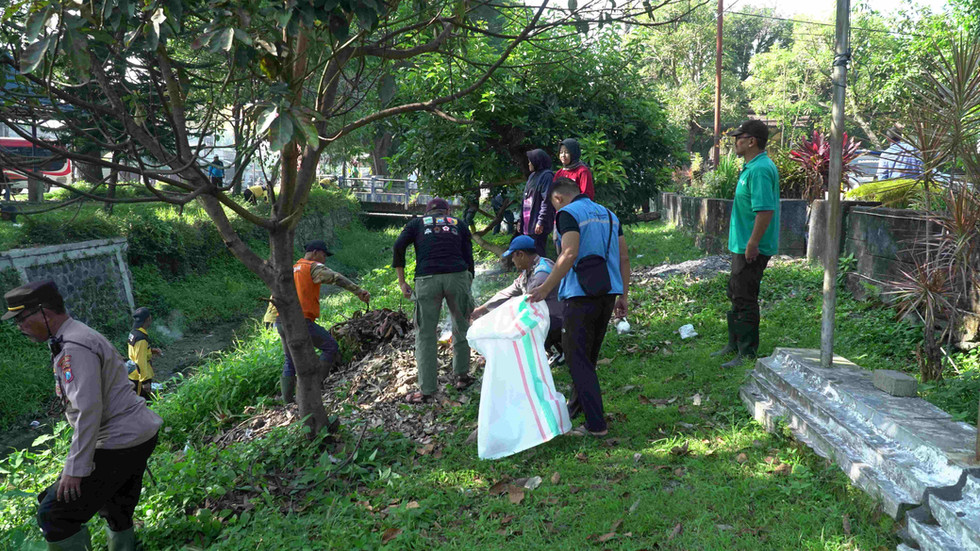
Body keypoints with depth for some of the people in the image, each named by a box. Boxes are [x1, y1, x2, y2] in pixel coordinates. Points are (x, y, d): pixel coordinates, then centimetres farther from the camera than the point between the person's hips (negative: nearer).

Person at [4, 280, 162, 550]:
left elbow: (88, 410, -26)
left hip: (121, 444, -10)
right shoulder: (78, 336, 14)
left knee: (54, 515, -3)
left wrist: (76, 467, -22)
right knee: (117, 512, 22)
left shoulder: (74, 348, -20)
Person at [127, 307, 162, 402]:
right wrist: (146, 381, -21)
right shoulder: (141, 339, -26)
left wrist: (152, 351, 9)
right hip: (139, 379, -10)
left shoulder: (133, 333, 4)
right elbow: (141, 362, -26)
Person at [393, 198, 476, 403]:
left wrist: (401, 281, 7)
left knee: (425, 334, 5)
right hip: (457, 276, 1)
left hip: (426, 279, -1)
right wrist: (469, 285, 22)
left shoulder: (417, 223, 22)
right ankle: (462, 376, 26)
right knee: (461, 327, 19)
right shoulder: (458, 224, 25)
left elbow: (399, 246, 4)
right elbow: (468, 257, 16)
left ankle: (427, 390, 7)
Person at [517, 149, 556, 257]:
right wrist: (520, 219, 18)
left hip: (537, 225, -9)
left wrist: (541, 222, -21)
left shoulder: (546, 176, -8)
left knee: (537, 254, -8)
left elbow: (547, 200, -16)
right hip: (527, 224, 9)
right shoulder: (532, 176, 20)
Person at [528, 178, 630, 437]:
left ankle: (596, 424, -2)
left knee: (578, 359, -1)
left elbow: (569, 254, -22)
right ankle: (579, 403, 36)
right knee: (589, 355, 21)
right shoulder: (608, 214, 17)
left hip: (581, 294, -8)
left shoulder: (568, 214, -6)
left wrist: (545, 288, -18)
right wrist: (623, 296, 16)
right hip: (608, 292, 8)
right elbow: (623, 257, 14)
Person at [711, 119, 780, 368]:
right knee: (736, 295, 19)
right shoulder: (752, 167, 14)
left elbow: (765, 210, -28)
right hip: (742, 245, 11)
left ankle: (748, 354, 6)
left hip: (751, 248, -11)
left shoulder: (760, 170, -20)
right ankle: (735, 344, 33)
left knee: (745, 300, -3)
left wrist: (753, 243, -26)